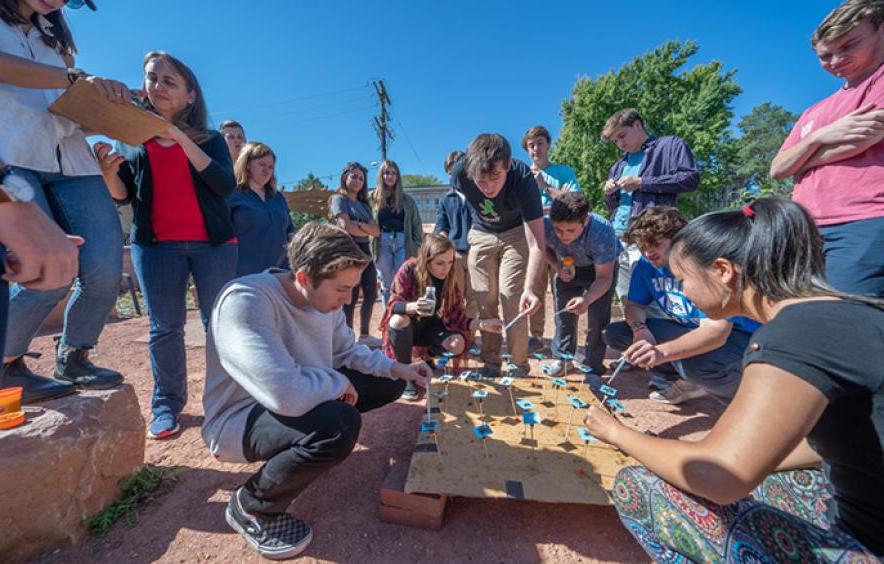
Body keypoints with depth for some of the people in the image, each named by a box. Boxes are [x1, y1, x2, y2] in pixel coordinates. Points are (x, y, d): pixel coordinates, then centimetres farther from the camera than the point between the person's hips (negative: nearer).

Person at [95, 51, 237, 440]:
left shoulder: (209, 140, 8)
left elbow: (225, 186, -10)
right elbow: (123, 196, 12)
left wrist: (182, 139, -15)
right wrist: (108, 171, -9)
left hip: (213, 242, -2)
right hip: (156, 245, 3)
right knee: (164, 327, 4)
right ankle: (167, 406, 15)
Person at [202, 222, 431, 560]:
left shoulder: (324, 298, -8)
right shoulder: (246, 301, -33)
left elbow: (347, 352, 6)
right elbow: (287, 394, -43)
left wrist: (398, 369, -6)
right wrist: (340, 381, -23)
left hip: (306, 400, 8)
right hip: (240, 419, -7)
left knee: (389, 384, 4)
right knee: (340, 424, -36)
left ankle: (308, 445, 17)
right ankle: (251, 506, -5)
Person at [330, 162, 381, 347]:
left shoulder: (364, 204, 20)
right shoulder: (339, 199, 1)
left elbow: (377, 231, 6)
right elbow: (346, 227, -14)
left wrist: (361, 225, -12)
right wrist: (367, 231, 0)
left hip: (365, 251, 7)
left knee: (371, 294, 8)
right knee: (351, 297, -6)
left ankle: (364, 335, 21)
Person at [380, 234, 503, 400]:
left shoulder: (450, 280, -12)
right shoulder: (409, 269, -23)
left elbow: (457, 317, -11)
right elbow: (393, 304, -22)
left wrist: (482, 324, -27)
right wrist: (413, 307, -44)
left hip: (431, 329, 3)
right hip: (405, 328, -2)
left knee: (458, 344, -24)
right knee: (399, 319, -37)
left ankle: (427, 356, 11)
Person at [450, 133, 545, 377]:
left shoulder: (523, 177, -34)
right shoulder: (460, 172, -26)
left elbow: (536, 242, -36)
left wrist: (530, 287, -49)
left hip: (516, 233, -2)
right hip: (481, 234, 3)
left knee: (511, 298, -11)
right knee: (484, 302, 2)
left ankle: (518, 365, 5)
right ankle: (490, 362, 16)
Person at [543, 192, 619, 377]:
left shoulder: (602, 233, -39)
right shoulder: (546, 225, -32)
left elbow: (604, 277, -30)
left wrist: (587, 299, -48)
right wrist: (556, 266, -23)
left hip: (602, 267, -2)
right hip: (568, 267, 3)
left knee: (597, 318, -6)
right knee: (563, 313, 4)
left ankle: (594, 365, 15)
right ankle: (562, 357, 24)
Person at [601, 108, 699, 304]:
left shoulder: (671, 144, 10)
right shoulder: (619, 166, 26)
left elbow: (691, 178, -5)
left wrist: (641, 183, -7)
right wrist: (609, 194, 8)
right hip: (616, 239, 6)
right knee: (627, 302, 8)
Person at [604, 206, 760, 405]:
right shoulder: (646, 265, -8)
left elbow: (717, 331, -34)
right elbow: (633, 305, 1)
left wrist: (662, 352, -50)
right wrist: (640, 328, -24)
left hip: (732, 335, -6)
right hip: (684, 331, 6)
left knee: (697, 362, -39)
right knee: (614, 333, -10)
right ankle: (686, 382, 1)